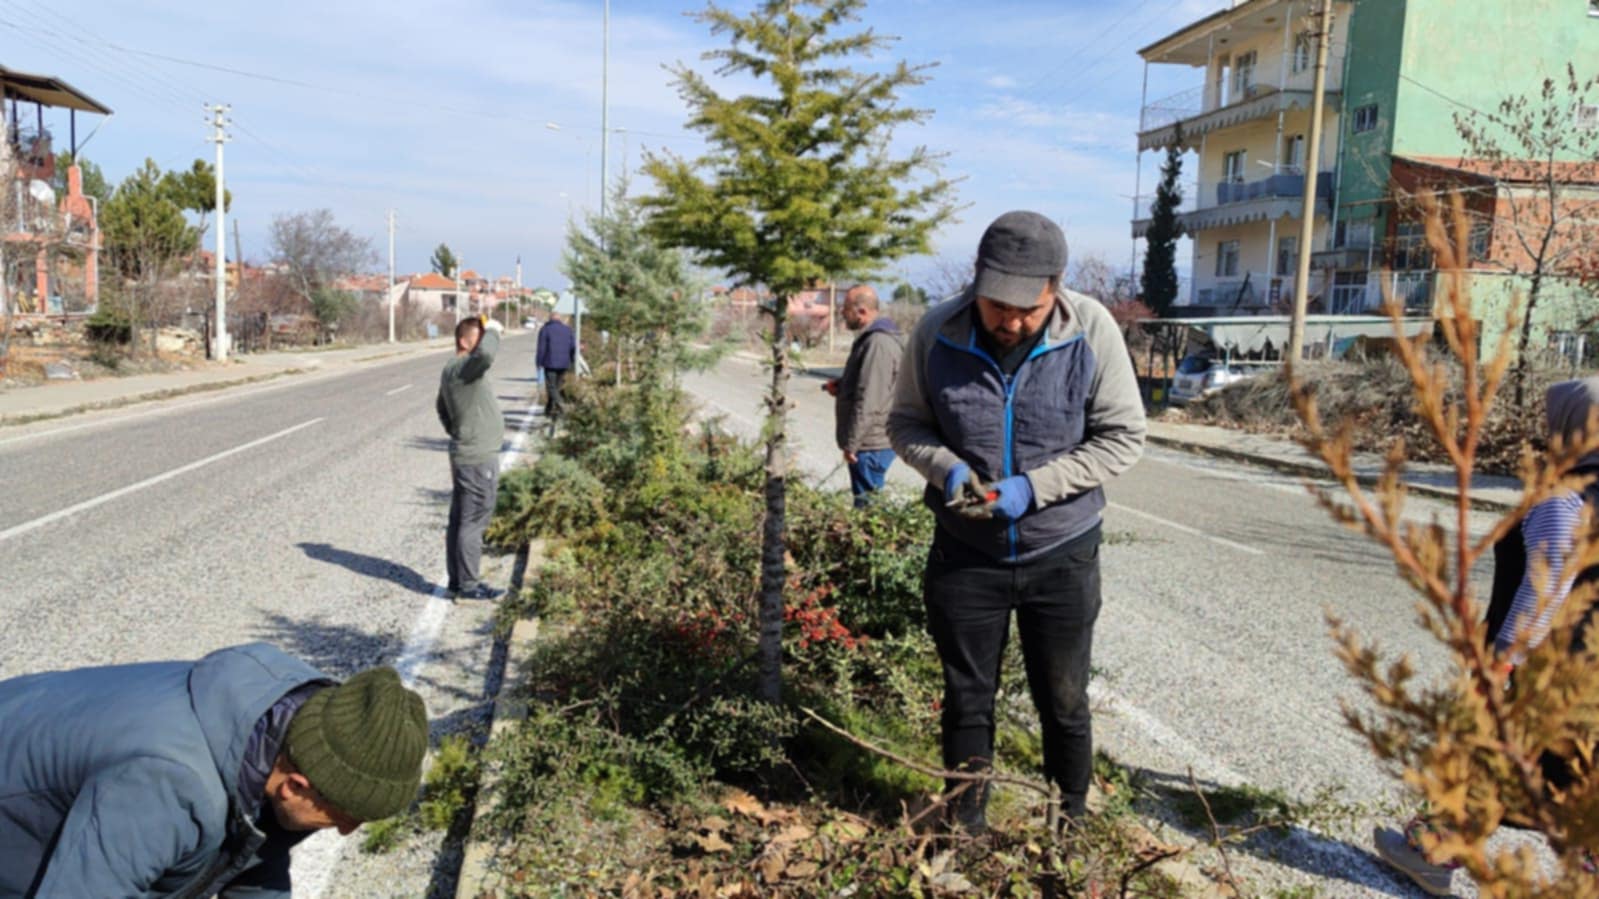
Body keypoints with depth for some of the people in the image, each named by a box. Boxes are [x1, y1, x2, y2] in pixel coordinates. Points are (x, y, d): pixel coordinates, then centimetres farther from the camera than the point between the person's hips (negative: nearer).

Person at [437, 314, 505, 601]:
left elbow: (442, 408, 29)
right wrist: (492, 331, -22)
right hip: (478, 459, -11)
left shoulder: (450, 372, 14)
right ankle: (467, 584, 3)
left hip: (465, 455, 11)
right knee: (472, 522, -3)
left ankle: (457, 580, 23)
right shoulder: (461, 369, -19)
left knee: (460, 520, 15)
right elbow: (485, 355, -41)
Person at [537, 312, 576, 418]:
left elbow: (541, 348, -7)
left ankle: (558, 406, -25)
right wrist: (571, 361, 11)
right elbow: (573, 347, 2)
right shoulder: (567, 329, 7)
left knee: (551, 387, -3)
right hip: (563, 364, 4)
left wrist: (539, 362, 0)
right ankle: (549, 409, 23)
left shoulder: (545, 329, -2)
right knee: (556, 387, 15)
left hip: (550, 363, -4)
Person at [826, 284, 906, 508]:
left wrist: (851, 443, -21)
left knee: (867, 503, -4)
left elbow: (869, 401, -24)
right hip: (873, 441, 10)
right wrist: (841, 386, 10)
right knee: (867, 499, 18)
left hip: (872, 444, -10)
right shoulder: (870, 338, 14)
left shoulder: (878, 343, -20)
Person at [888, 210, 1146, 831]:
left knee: (1064, 704, 14)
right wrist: (946, 467, -20)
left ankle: (1070, 827, 37)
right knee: (967, 700, 14)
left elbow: (1123, 437, -9)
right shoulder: (938, 333, -11)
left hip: (1062, 554, -1)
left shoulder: (1091, 331, -15)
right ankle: (966, 827, 34)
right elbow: (906, 424, 1)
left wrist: (1034, 486, -21)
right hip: (965, 552, 1)